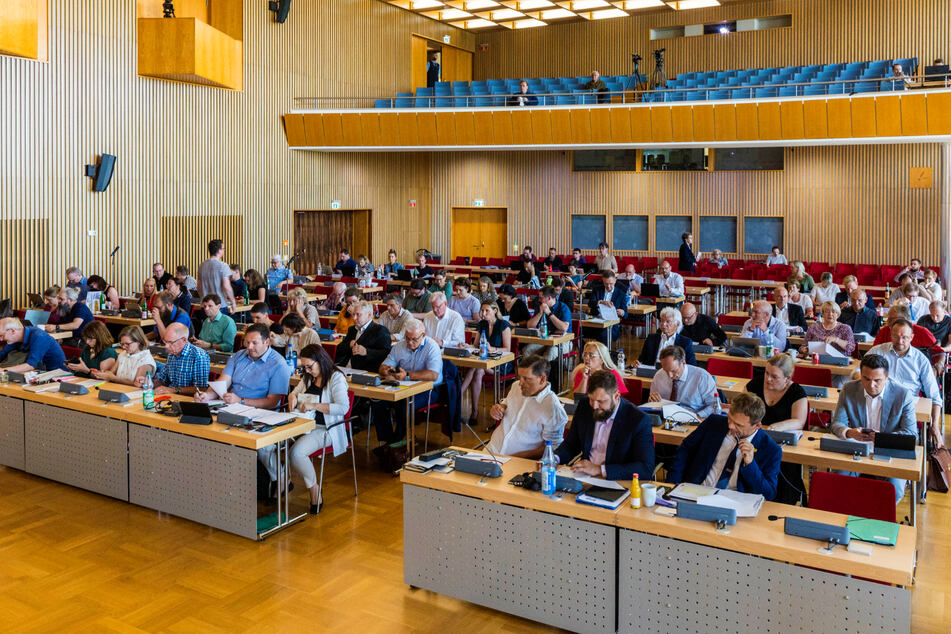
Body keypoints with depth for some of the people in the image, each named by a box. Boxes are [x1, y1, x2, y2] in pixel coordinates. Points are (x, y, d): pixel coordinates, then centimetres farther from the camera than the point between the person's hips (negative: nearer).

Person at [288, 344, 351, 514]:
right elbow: (294, 392, 32)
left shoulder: (336, 378, -6)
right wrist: (293, 397, 7)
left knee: (296, 452, -32)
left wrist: (314, 405, -21)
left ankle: (316, 496, -13)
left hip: (325, 428, -7)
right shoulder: (308, 377, 18)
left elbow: (343, 407, -18)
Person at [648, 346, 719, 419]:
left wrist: (697, 416, -23)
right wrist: (652, 401, -9)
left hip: (692, 423, -2)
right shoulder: (658, 376, 3)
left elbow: (716, 407, -8)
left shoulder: (702, 377, -9)